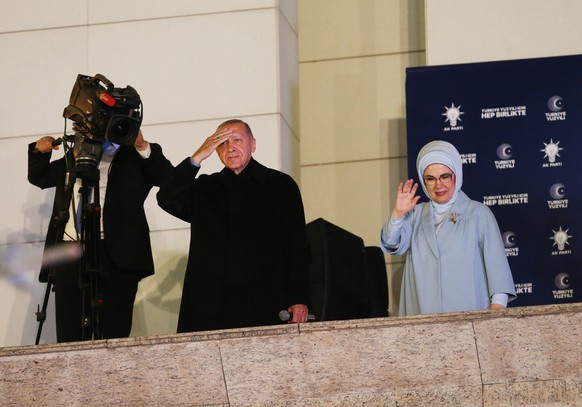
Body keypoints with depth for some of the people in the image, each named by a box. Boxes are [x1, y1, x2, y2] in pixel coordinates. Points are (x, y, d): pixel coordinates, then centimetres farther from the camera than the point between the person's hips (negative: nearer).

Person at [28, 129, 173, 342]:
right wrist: (39, 151, 16)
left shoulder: (133, 156, 11)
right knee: (69, 339, -2)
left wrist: (143, 147, -14)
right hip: (70, 255, 4)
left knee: (113, 337, -9)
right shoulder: (73, 157, 25)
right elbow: (38, 177, 35)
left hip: (115, 258, -4)